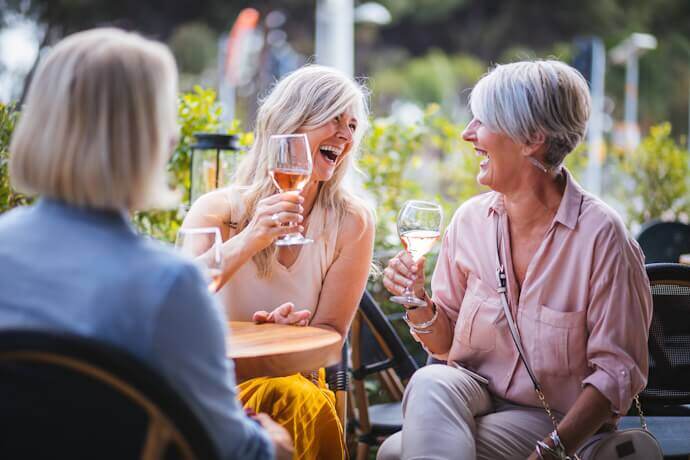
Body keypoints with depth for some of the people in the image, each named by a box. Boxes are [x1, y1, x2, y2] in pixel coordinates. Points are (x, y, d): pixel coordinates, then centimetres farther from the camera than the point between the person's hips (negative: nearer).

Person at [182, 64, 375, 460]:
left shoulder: (351, 221, -3)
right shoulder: (221, 209, -5)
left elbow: (330, 332, 2)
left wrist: (293, 332, -22)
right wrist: (247, 242, -33)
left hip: (294, 378, 2)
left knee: (307, 403, -35)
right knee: (292, 398, -35)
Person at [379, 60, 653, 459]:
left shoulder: (600, 233, -16)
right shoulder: (471, 219, -1)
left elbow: (619, 370, -14)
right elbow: (446, 343, 9)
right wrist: (419, 304, -12)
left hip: (553, 417, -5)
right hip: (472, 389, 5)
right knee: (430, 382, -31)